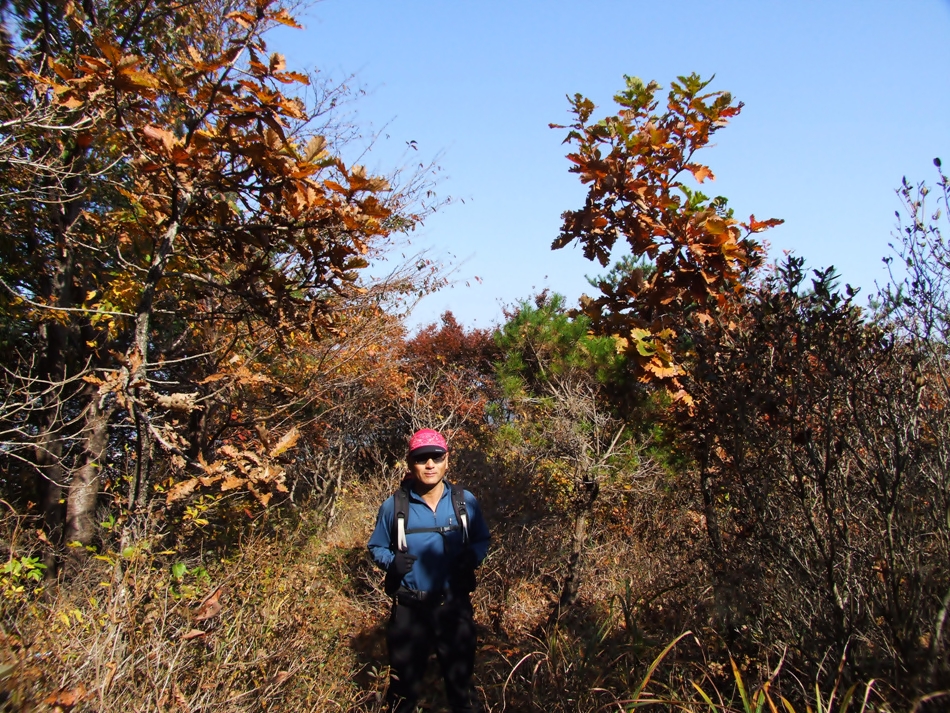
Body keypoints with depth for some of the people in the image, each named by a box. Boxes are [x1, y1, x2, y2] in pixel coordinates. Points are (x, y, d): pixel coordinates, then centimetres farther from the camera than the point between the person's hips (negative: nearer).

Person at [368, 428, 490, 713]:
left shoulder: (465, 502, -3)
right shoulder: (394, 506, -5)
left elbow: (481, 540, 8)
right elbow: (376, 547, 7)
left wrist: (473, 556, -13)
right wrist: (391, 561, -14)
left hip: (455, 606, 1)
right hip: (409, 609, 0)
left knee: (460, 682, 17)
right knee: (404, 688, 14)